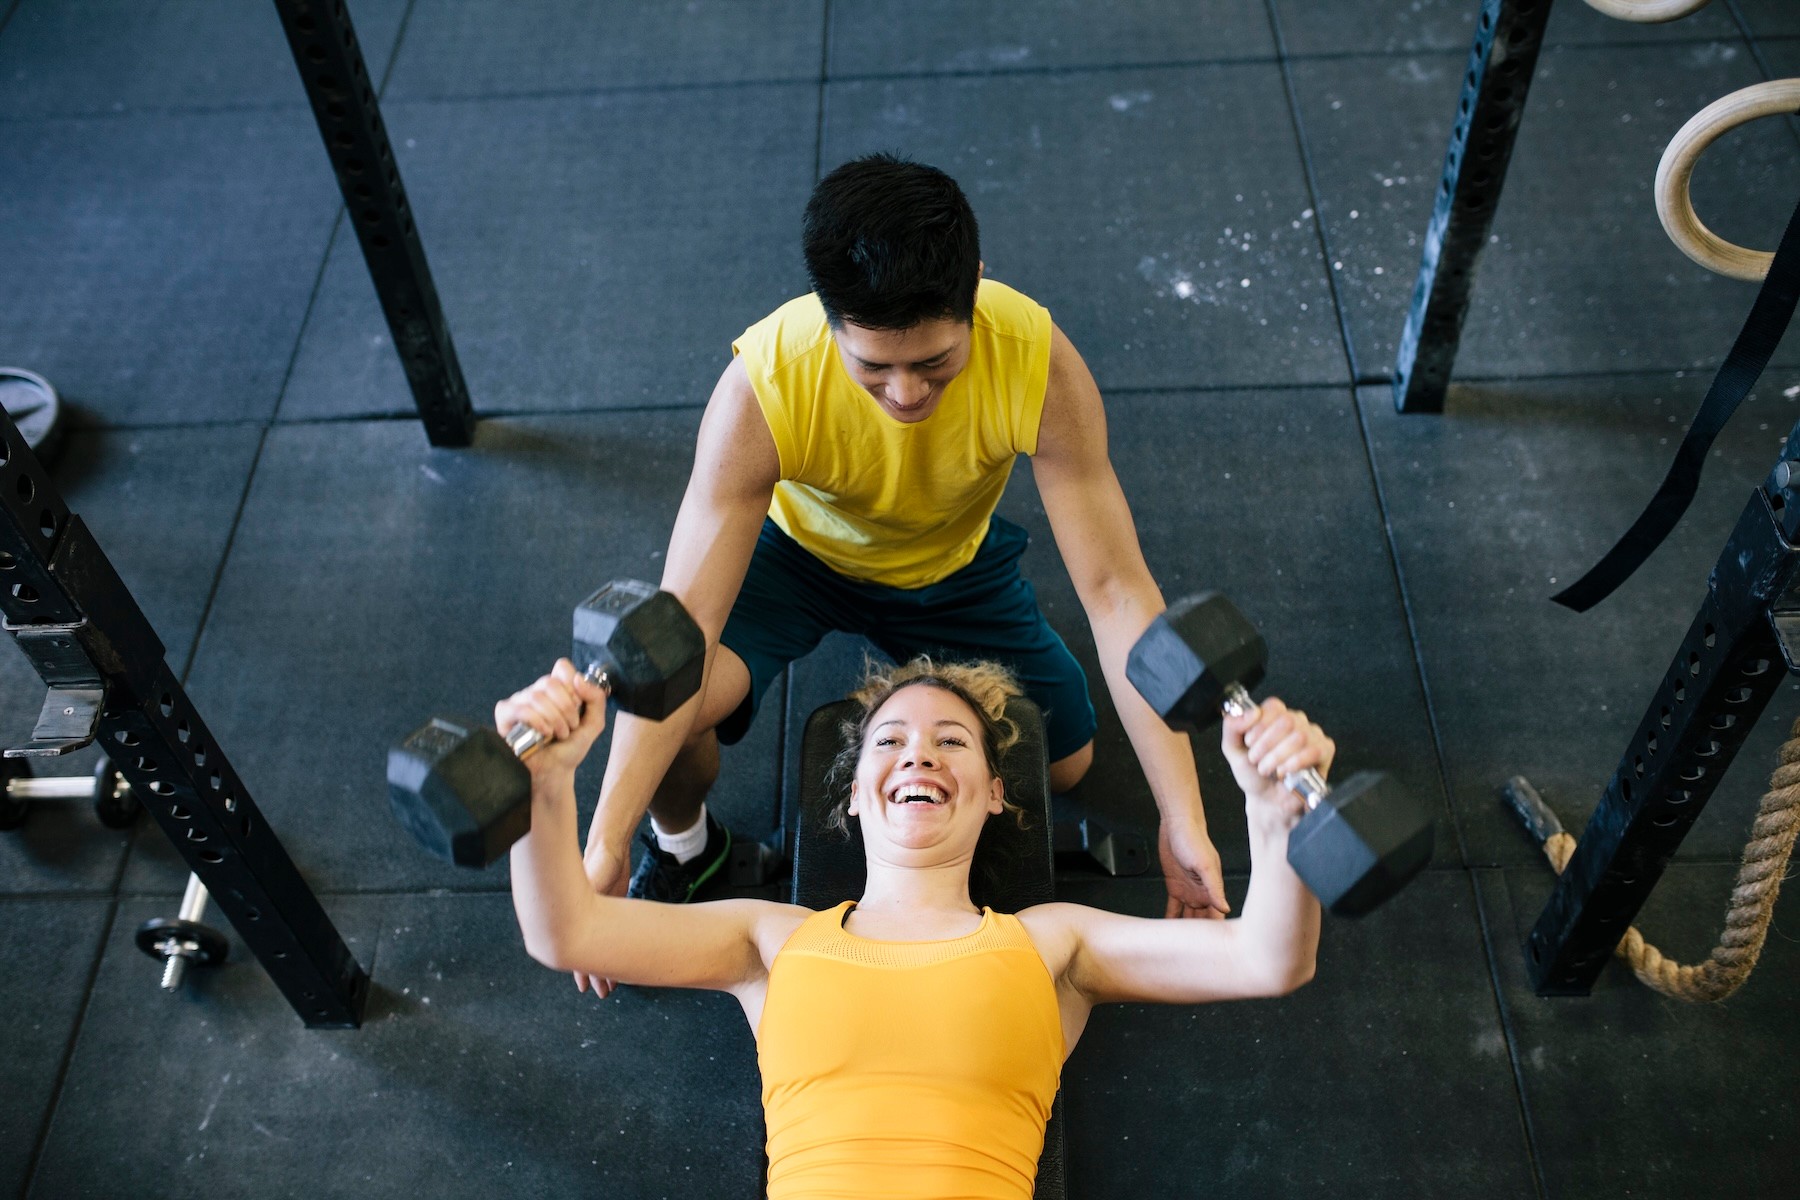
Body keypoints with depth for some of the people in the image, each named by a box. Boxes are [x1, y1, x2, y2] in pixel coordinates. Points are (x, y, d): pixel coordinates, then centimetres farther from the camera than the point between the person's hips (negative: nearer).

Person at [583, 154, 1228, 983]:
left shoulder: (1036, 362, -36)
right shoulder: (763, 385, -39)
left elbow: (1114, 586, -34)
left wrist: (1184, 820, -39)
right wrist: (603, 850, -45)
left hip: (954, 565, 2)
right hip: (799, 549, -2)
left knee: (1066, 764, 5)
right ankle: (683, 844, 7)